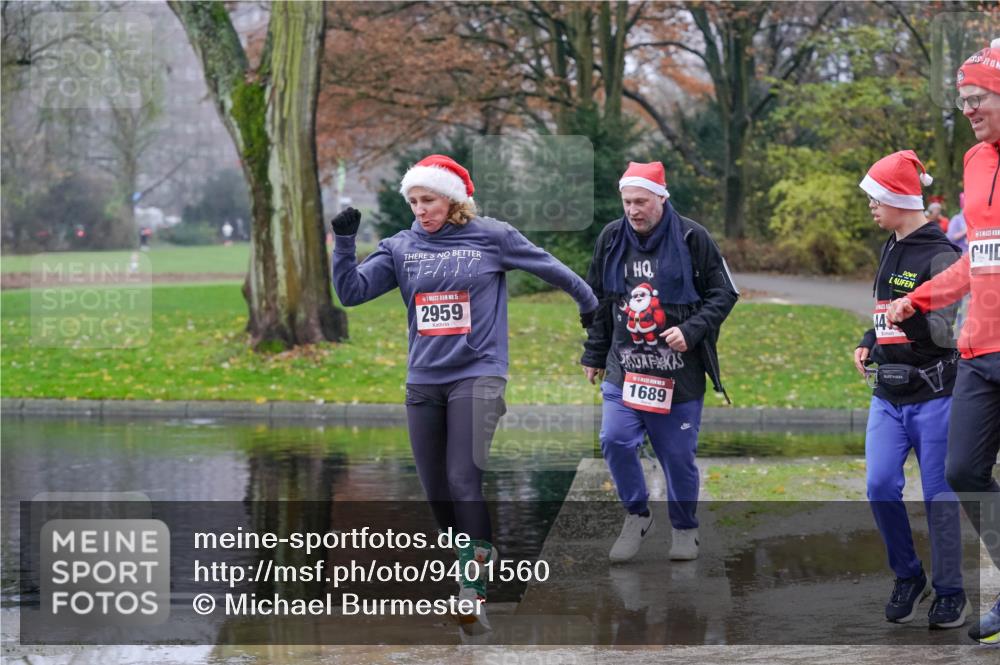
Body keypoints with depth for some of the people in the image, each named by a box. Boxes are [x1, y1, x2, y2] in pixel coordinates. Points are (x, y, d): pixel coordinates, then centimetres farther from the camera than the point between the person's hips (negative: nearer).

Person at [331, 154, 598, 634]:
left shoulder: (493, 237, -2)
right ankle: (477, 555, 23)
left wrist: (589, 305, 24)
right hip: (423, 380, 4)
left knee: (463, 481, -17)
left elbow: (550, 268, 12)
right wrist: (344, 242, -13)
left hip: (478, 375, -4)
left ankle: (475, 593, -13)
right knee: (436, 491, 5)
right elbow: (351, 292, 1)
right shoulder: (401, 248, 6)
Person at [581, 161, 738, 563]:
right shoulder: (611, 239, 5)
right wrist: (594, 355, 17)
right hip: (625, 368, 3)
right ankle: (636, 515, 9)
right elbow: (597, 300, 16)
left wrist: (691, 330, -16)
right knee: (615, 441, -13)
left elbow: (723, 294, -2)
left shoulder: (691, 238, -6)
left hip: (680, 372, -3)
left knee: (678, 456, 4)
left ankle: (684, 529, 25)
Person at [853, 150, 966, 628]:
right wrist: (869, 342, 11)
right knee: (880, 486, -4)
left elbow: (943, 332, -16)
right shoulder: (890, 250, 13)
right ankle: (908, 578, 13)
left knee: (939, 495, 0)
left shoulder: (940, 255, -13)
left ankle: (950, 593, 11)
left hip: (932, 395, -7)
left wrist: (913, 318, -31)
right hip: (888, 394, 7)